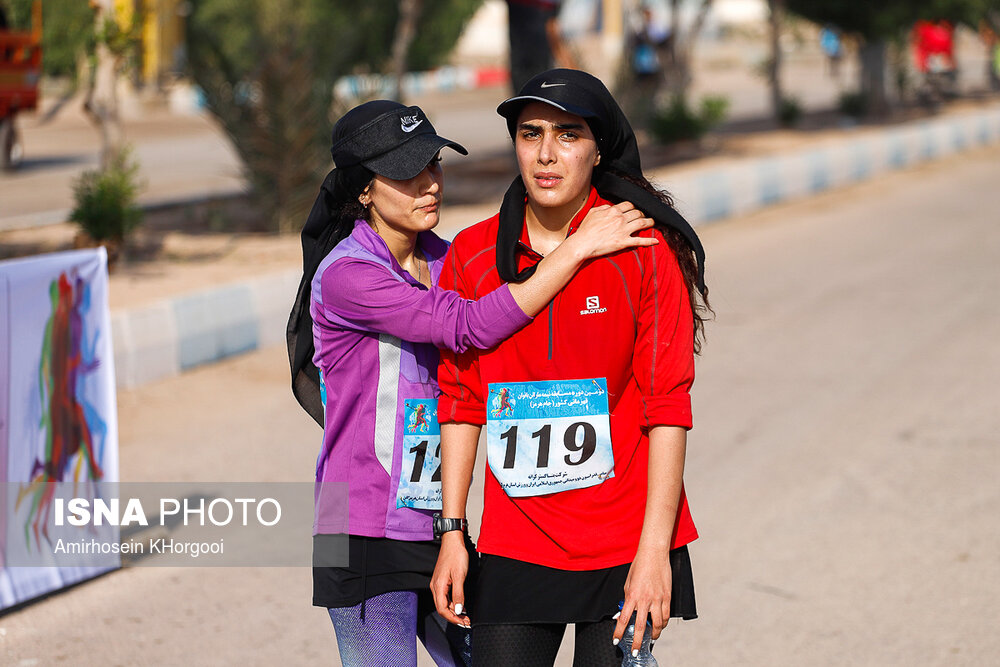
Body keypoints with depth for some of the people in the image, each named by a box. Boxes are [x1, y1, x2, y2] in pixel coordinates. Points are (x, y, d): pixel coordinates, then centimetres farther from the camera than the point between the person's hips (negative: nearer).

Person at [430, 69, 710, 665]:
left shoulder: (644, 252, -5)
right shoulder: (472, 257, 4)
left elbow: (668, 408, -7)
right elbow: (461, 401, 9)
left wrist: (654, 550, -12)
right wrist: (452, 533, 4)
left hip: (624, 550, -2)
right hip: (512, 545, 2)